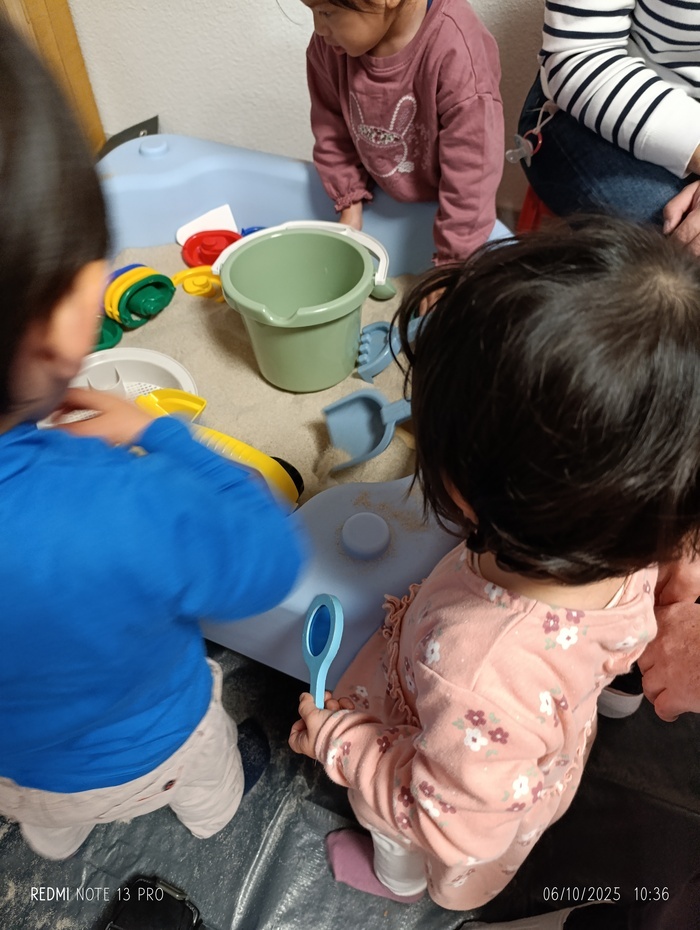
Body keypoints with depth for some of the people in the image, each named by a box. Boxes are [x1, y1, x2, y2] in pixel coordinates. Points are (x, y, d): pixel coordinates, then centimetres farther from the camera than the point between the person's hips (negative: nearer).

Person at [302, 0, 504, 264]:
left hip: (439, 204, -4)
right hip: (378, 197, 5)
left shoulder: (458, 53, -36)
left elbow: (470, 171, -31)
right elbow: (332, 129, -2)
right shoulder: (328, 43, -19)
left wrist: (452, 264, -27)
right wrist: (349, 204, -3)